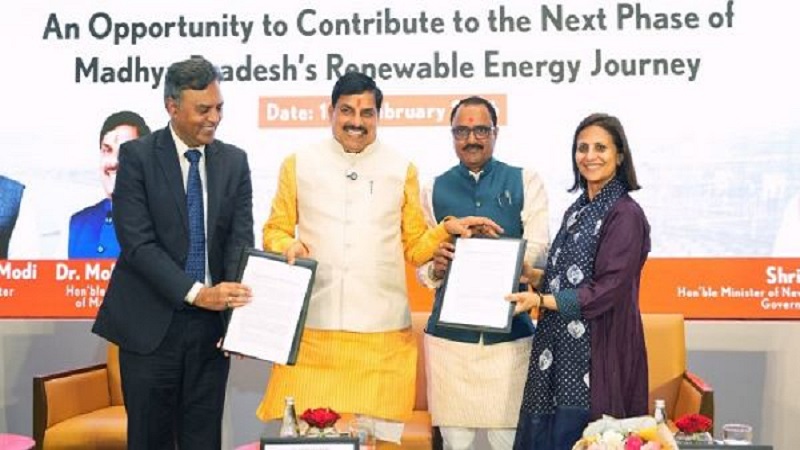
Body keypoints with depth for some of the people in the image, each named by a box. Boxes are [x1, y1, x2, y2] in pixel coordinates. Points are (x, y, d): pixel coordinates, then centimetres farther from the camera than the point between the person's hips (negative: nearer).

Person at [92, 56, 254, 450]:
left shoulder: (234, 161, 5)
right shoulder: (137, 156, -5)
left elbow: (241, 240, -1)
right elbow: (137, 242, -13)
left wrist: (240, 311, -18)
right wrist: (196, 292, -23)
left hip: (212, 321, 3)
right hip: (151, 322, -3)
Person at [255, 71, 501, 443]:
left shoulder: (401, 170, 9)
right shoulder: (298, 164, 7)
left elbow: (415, 247, 11)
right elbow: (275, 231, 11)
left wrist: (447, 229, -7)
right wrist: (289, 246, -10)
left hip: (381, 331, 0)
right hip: (312, 326, 0)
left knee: (375, 428, 3)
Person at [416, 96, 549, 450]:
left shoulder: (524, 182, 8)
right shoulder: (435, 190, 12)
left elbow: (538, 249, -4)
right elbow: (422, 266, 8)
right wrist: (435, 269, -15)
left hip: (509, 331, -1)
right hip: (449, 332, 1)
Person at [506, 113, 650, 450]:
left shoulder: (626, 214, -11)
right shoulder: (576, 211, 13)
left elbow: (606, 292, -17)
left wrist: (541, 300, -18)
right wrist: (531, 276, 3)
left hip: (597, 355, -8)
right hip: (559, 351, 8)